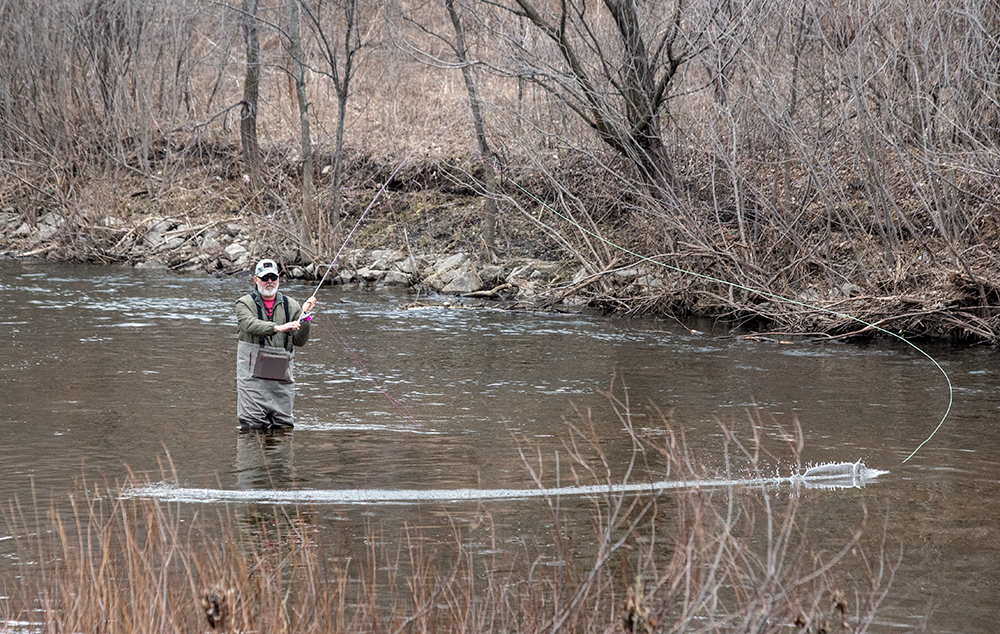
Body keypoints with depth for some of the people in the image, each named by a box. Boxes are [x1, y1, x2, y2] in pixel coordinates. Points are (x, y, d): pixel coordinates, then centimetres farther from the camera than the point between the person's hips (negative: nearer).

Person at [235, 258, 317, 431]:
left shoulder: (290, 305, 12)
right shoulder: (245, 303, 5)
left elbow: (299, 341, 8)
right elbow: (250, 324, -18)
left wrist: (304, 315, -6)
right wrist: (278, 328, -31)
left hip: (282, 376, 3)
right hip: (253, 375, -3)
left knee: (283, 426, 5)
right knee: (252, 424, -8)